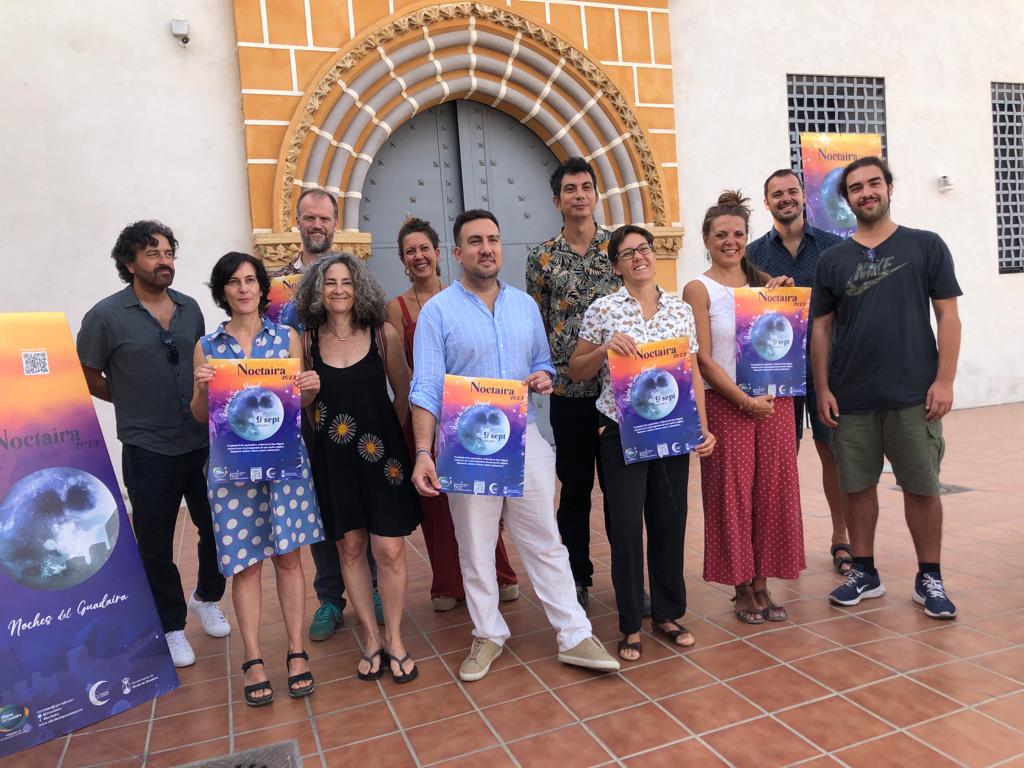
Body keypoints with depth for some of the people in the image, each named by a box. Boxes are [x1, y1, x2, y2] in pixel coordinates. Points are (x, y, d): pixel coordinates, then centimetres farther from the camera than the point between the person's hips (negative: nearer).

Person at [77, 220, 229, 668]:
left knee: (217, 528, 13)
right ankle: (171, 626, 29)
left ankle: (207, 599, 39)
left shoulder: (190, 308, 5)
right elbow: (87, 379, 0)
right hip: (148, 452, -4)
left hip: (202, 443, 4)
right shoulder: (106, 316, -9)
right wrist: (138, 404, 3)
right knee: (156, 546, 10)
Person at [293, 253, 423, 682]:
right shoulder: (308, 341, 0)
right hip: (333, 457, 2)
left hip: (381, 452, -1)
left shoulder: (383, 335, -4)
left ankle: (393, 639, 19)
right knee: (350, 547, 9)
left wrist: (387, 435, 7)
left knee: (390, 550, -1)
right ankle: (371, 637, 26)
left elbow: (403, 393, 5)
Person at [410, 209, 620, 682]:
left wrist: (543, 377, -7)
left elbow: (541, 360, 18)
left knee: (546, 542, 8)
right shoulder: (438, 311, -5)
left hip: (524, 438, 3)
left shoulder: (525, 305, 9)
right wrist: (423, 453, -19)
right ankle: (488, 636, 28)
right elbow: (426, 389, -10)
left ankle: (574, 636, 17)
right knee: (475, 549, 10)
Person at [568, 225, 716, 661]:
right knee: (626, 526, 1)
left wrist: (703, 427, 1)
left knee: (670, 522, 10)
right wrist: (604, 349, -15)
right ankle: (630, 625, 17)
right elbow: (576, 372, 3)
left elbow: (693, 374, 9)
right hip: (622, 433, -3)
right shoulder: (602, 310, -1)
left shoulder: (680, 310, 7)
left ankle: (668, 613, 29)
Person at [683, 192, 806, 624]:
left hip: (774, 401, 5)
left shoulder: (763, 282, 11)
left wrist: (787, 293, 1)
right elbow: (703, 359, -8)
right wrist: (746, 401, -12)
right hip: (727, 405, -4)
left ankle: (762, 584, 20)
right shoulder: (699, 289, -2)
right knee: (733, 495, 2)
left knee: (772, 492, 7)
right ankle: (742, 589, 16)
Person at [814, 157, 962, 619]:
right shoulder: (832, 260, 8)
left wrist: (945, 380, -8)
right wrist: (823, 388, 0)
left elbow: (948, 316, 1)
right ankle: (864, 573, 23)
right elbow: (821, 327, 7)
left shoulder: (925, 246, 4)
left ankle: (929, 578, 21)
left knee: (921, 487, 5)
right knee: (856, 486, 8)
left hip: (914, 395, -1)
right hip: (851, 399, 2)